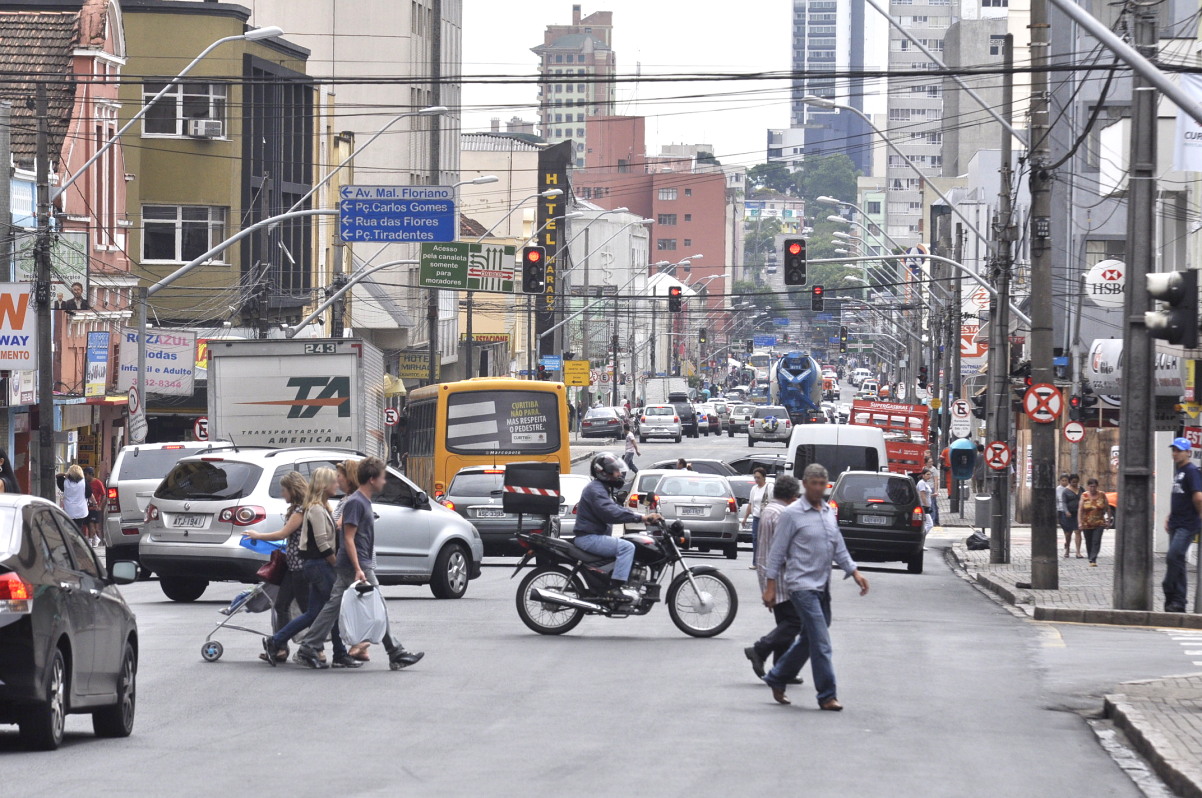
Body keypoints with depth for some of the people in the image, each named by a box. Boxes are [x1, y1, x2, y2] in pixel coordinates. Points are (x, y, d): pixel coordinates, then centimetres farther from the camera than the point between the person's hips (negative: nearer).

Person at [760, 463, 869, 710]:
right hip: (802, 585, -8)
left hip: (822, 586, 8)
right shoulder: (792, 514, -7)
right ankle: (827, 696, -7)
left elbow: (839, 547, 20)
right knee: (820, 642, -11)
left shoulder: (829, 512, 13)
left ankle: (776, 678, 29)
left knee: (809, 640, 14)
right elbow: (777, 551, -6)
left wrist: (854, 571, 8)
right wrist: (770, 586, -8)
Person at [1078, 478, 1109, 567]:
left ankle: (1093, 560, -17)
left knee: (1096, 542, -13)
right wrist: (1080, 523, -13)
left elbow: (1107, 508, 8)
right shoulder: (1084, 496, -2)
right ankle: (1091, 559, 23)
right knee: (1089, 542, 8)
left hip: (1099, 523, -1)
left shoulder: (1102, 495, 0)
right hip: (1086, 524, 1)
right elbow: (1080, 510, -5)